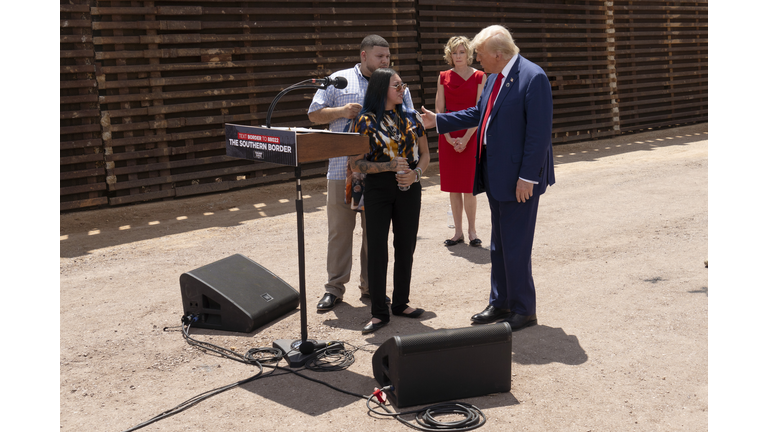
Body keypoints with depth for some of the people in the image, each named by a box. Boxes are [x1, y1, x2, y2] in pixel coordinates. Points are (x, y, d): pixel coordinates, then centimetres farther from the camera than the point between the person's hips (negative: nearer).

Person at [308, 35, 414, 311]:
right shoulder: (339, 80, 8)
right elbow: (314, 115, 7)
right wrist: (341, 111, -9)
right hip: (343, 170, -1)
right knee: (339, 229, 3)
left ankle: (371, 286, 20)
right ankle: (334, 288, 13)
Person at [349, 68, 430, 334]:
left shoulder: (411, 118, 7)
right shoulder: (366, 122, -5)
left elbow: (425, 154, 13)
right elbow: (355, 163, -8)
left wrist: (416, 173, -8)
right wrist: (390, 165, -19)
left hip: (409, 188, 4)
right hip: (378, 189, -4)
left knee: (405, 247, 10)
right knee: (377, 249, -3)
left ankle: (401, 303, 25)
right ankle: (379, 312, 7)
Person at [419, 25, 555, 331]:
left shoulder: (532, 78, -17)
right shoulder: (495, 77, 11)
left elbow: (539, 133, -20)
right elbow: (478, 114, 23)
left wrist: (527, 177, -22)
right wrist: (438, 121, 21)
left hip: (519, 179, -9)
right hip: (496, 175, 9)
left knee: (515, 247, -2)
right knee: (499, 246, 17)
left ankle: (524, 311, 13)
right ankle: (500, 303, 30)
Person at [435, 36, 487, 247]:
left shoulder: (479, 77, 0)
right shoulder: (444, 77, 7)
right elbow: (439, 110, 4)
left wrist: (466, 138, -13)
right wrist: (449, 138, -7)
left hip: (471, 134, -2)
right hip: (448, 136, 2)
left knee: (468, 186, -3)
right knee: (452, 186, 5)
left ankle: (471, 230, 11)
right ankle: (458, 231, 13)